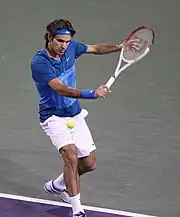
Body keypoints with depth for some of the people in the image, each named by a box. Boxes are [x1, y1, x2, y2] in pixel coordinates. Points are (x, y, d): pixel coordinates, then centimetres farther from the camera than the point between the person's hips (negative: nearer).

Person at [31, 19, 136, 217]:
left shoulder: (70, 47, -6)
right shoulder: (39, 63, -26)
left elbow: (96, 49, 12)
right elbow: (61, 89, -37)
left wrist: (120, 47, -4)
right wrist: (91, 94, -50)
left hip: (76, 115, 7)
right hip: (54, 117, -7)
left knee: (89, 164, 9)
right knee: (71, 156, -28)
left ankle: (56, 185, 36)